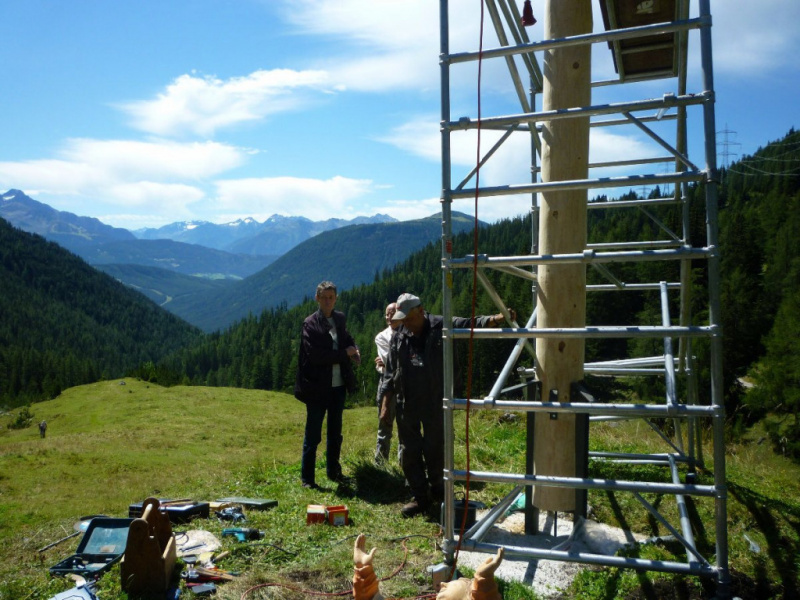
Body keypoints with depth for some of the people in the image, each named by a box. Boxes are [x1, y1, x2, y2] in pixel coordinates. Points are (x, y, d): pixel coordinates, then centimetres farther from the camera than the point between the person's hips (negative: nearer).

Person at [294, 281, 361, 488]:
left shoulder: (340, 319, 6)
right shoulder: (310, 323, -11)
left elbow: (347, 338, 19)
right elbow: (316, 355, -20)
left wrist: (353, 350, -5)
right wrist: (345, 354, -15)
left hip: (338, 385, 6)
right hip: (317, 386, -6)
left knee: (335, 432, 17)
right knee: (313, 434, 3)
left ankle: (333, 471, 33)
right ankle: (307, 477, 15)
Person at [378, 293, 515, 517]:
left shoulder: (441, 327, -4)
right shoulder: (399, 338, 5)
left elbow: (470, 324, -14)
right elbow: (389, 373, 9)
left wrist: (495, 319, -31)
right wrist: (385, 402, 5)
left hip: (435, 403, -2)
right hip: (406, 404, 3)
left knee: (435, 449, 9)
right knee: (410, 451, 6)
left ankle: (436, 488, 32)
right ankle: (420, 497, 20)